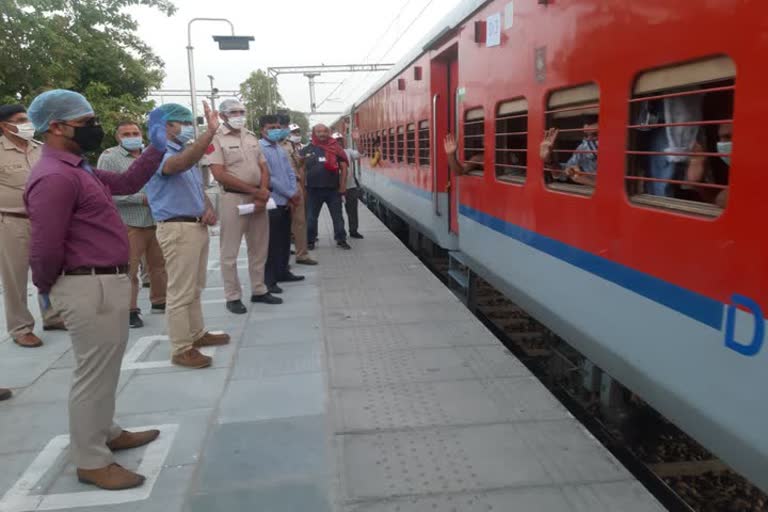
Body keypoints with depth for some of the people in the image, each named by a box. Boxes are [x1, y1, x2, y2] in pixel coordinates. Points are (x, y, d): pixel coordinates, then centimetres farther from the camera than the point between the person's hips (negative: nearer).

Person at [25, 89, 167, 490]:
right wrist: (48, 289, -7)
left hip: (107, 281, 11)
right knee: (94, 373, 1)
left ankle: (105, 433, 40)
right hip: (90, 288, -11)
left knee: (104, 369, 23)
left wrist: (156, 148, 12)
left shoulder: (77, 168, 13)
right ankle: (91, 462, 16)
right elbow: (45, 248, -24)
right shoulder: (55, 176, -21)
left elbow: (127, 183, 21)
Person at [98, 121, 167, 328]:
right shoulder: (109, 157, -5)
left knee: (159, 264, 14)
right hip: (127, 223, -6)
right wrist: (141, 199, -17)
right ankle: (130, 310, 9)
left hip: (155, 220, 6)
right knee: (128, 269, -1)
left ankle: (159, 302, 28)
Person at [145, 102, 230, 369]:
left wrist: (209, 208, 1)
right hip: (177, 229, -10)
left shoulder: (186, 152, 17)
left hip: (197, 226, 10)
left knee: (194, 288, 18)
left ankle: (197, 334, 31)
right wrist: (210, 132, -45)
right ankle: (181, 349, 4)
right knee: (180, 292, -4)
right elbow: (181, 164, -38)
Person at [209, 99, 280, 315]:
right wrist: (253, 190, -15)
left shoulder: (252, 138, 14)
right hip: (233, 198, -6)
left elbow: (264, 169, 12)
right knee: (230, 251, 0)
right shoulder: (217, 139, -5)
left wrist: (263, 194, -6)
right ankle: (233, 297, 9)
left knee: (259, 248, 11)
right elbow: (219, 174, -15)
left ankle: (259, 290, 23)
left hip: (258, 198, 6)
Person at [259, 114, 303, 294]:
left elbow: (290, 173, 14)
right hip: (272, 202, -8)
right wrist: (291, 194, -12)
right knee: (272, 243, -4)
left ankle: (283, 272, 27)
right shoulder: (259, 149, -10)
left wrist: (293, 195, -3)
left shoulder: (281, 149, 15)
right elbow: (268, 177, -16)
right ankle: (269, 279, 3)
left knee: (285, 240, 15)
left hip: (286, 202, 8)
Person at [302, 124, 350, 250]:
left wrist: (342, 186, -5)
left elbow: (343, 167, 3)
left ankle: (341, 240, 16)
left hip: (333, 189, 0)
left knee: (337, 216, 6)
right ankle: (310, 241, 20)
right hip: (313, 190, 0)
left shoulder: (335, 148, 4)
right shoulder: (307, 150, 5)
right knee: (311, 217, 8)